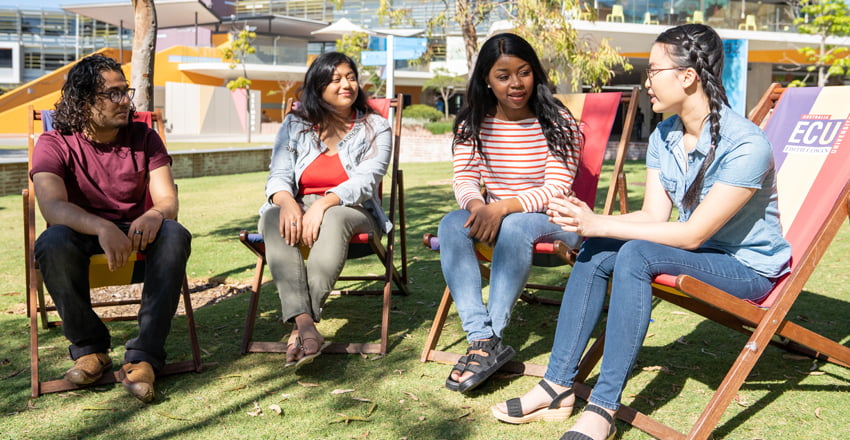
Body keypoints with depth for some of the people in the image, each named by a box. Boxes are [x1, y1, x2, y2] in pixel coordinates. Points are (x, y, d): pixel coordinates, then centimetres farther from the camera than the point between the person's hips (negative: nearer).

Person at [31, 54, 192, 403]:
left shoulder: (143, 138, 2)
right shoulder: (55, 144, -6)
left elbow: (168, 199, -7)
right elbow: (52, 206, -24)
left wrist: (155, 214, -34)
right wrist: (102, 228, -45)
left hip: (138, 232, 2)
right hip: (81, 232, -1)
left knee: (175, 236, -31)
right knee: (52, 244, -36)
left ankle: (144, 355, -31)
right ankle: (90, 347, -15)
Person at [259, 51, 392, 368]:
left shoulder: (375, 128, 5)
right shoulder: (295, 125, 11)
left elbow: (366, 181, -10)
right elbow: (278, 175, 0)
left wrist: (323, 204, -28)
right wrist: (287, 202, -25)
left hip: (353, 211, -2)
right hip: (299, 206, 2)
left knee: (334, 219, -39)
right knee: (273, 218, -34)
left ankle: (299, 329, -45)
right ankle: (304, 322, -49)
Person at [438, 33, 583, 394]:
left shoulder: (557, 123, -9)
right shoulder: (473, 124, 3)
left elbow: (556, 188, -16)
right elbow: (464, 179, -3)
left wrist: (503, 207, -30)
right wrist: (477, 205, -28)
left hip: (552, 222, -4)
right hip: (494, 216, 4)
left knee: (513, 226, -37)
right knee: (451, 225, -27)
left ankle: (491, 337, -30)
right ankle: (482, 337, -33)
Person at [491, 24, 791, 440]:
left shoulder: (746, 145, -24)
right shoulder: (664, 136, 1)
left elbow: (693, 235, -26)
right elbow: (654, 215, -2)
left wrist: (598, 225, -27)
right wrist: (588, 222, -20)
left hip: (748, 265, -7)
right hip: (700, 252, 8)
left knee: (636, 253, -32)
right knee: (594, 253, -14)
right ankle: (558, 386, -11)